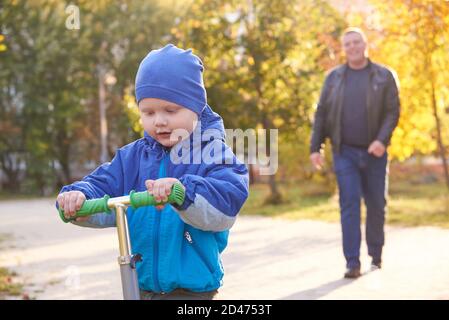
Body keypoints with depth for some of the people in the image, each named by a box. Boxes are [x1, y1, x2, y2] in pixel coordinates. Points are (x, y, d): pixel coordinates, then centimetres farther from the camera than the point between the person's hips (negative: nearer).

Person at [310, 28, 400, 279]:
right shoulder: (334, 77, 7)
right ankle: (353, 262, -8)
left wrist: (382, 139, -20)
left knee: (377, 204, 7)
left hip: (374, 152, 0)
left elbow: (393, 112, -5)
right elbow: (321, 114, 7)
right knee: (349, 204, -8)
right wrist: (315, 147, 1)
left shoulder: (384, 76, 1)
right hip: (345, 152, 0)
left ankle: (376, 255, 26)